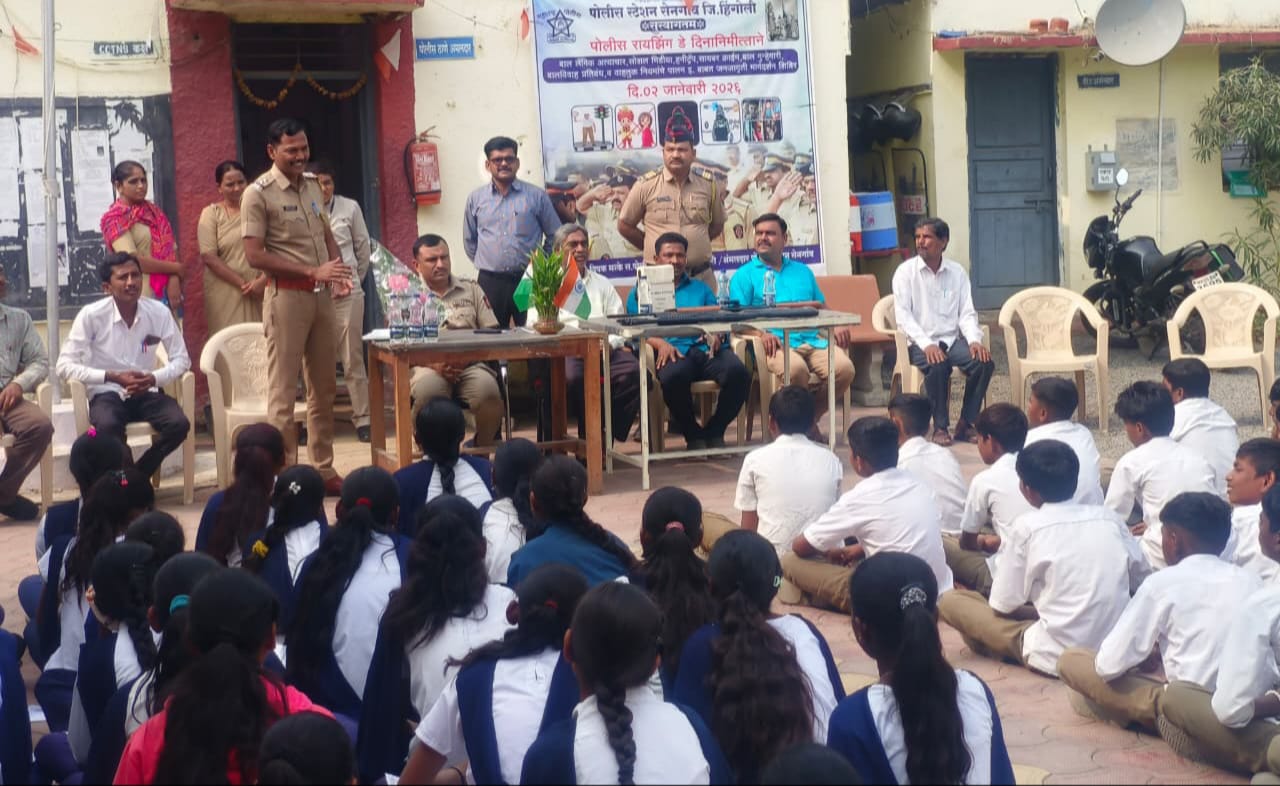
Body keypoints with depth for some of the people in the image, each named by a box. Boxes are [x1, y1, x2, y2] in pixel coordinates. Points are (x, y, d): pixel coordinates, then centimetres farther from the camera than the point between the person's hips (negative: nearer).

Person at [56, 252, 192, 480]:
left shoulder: (159, 312, -4)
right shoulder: (90, 316, -11)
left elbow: (181, 359, 2)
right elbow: (65, 366, -12)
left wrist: (154, 378, -17)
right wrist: (113, 376, -20)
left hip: (147, 393, 3)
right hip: (107, 394, -3)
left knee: (179, 424, -26)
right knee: (108, 427, -36)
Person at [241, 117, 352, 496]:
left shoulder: (313, 186, 12)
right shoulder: (258, 194, -9)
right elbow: (255, 256, -15)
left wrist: (339, 272, 2)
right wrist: (312, 271, -19)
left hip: (321, 295, 7)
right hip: (287, 295, -7)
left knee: (324, 389, 12)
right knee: (283, 392, -4)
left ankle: (324, 470, 21)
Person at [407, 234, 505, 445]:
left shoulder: (471, 289, 21)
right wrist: (435, 364, -16)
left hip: (471, 364, 2)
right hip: (429, 366, -2)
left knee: (488, 391, -32)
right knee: (427, 392, -37)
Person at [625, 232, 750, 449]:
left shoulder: (701, 289, 31)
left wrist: (716, 335, -7)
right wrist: (660, 343, -15)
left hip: (707, 349, 3)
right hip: (673, 350, -3)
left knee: (739, 372, -30)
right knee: (673, 377, -40)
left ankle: (715, 431, -8)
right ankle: (693, 435, -16)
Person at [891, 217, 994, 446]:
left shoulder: (957, 272, 9)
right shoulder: (906, 271, -1)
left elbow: (967, 313, 6)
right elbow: (903, 315, -9)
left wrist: (974, 340, -14)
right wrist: (927, 344, -23)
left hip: (952, 339, 4)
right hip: (920, 343, -3)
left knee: (984, 362, -23)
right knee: (938, 366, -34)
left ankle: (966, 424, -9)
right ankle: (940, 427, -17)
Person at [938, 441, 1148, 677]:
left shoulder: (1028, 526, -9)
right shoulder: (1109, 518, 3)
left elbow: (1003, 606, -4)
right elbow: (1142, 580, 12)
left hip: (1057, 659, -5)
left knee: (951, 601, 4)